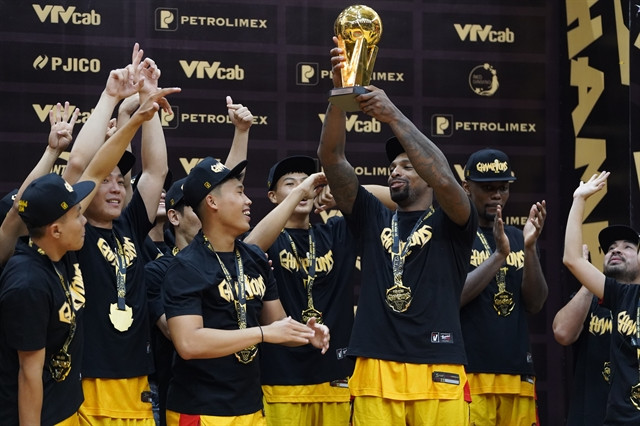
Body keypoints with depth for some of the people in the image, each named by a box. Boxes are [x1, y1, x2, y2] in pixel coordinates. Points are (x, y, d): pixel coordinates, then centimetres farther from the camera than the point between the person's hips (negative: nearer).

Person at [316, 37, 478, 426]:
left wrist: (393, 115, -15)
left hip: (438, 372, -2)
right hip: (375, 371, 3)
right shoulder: (373, 219, 16)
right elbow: (331, 158, 6)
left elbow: (444, 179, -14)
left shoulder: (451, 225, 8)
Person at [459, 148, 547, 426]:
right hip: (468, 373, -5)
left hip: (517, 374, 5)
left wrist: (530, 248, -9)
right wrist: (499, 254, -19)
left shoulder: (517, 238, 14)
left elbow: (535, 304, 5)